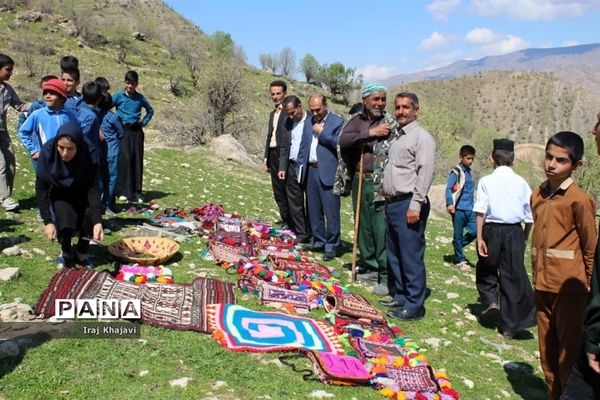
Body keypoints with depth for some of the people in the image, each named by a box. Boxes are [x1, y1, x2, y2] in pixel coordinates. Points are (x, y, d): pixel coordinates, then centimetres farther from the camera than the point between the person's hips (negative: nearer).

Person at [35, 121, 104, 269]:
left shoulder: (88, 153, -33)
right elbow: (41, 188, -25)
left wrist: (98, 221, -43)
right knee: (65, 220, -22)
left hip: (82, 192, 0)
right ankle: (66, 252, 11)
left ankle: (81, 251, 1)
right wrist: (47, 221, -33)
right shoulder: (48, 151, -31)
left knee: (91, 213, -26)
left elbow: (93, 188, -32)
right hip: (60, 193, 0)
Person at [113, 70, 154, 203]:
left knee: (137, 161, 2)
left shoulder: (140, 98, 9)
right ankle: (124, 191, -3)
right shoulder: (118, 96, 1)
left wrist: (144, 121, 12)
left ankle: (136, 193, 8)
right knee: (124, 159, -10)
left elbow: (150, 110, 25)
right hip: (123, 131, -3)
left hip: (137, 131, 3)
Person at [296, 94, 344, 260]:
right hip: (310, 171, 6)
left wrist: (321, 133, -11)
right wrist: (300, 168, 12)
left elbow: (339, 144, -16)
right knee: (313, 211, 13)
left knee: (331, 212, -4)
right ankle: (318, 242, 25)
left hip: (327, 173, -6)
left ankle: (331, 246, 4)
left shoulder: (337, 121, -4)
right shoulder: (308, 123, 16)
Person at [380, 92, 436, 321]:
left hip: (408, 204, -9)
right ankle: (400, 297, 27)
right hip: (392, 203, 9)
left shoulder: (422, 137, -8)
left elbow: (426, 172, -17)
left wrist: (415, 204, -21)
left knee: (411, 256, -6)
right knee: (394, 255, 15)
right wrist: (387, 199, 16)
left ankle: (414, 306, 2)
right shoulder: (398, 137, 19)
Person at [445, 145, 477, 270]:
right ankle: (460, 261, 12)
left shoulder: (469, 172, 16)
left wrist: (474, 206, 23)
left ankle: (457, 245, 24)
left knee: (474, 232, -1)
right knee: (458, 235, 2)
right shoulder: (456, 171, -6)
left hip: (470, 209, 7)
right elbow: (449, 188, -11)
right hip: (459, 208, -7)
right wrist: (449, 204, -22)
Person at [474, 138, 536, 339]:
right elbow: (529, 215, 5)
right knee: (513, 276, 8)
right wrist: (525, 237, 18)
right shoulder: (521, 183, 3)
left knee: (486, 269, 24)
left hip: (492, 230, -1)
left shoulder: (486, 181, -3)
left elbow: (481, 211, -12)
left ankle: (490, 300, 5)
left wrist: (479, 238, -10)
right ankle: (510, 326, 14)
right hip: (515, 232, 2)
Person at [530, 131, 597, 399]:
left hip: (568, 287, -6)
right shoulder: (537, 195, 7)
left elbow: (591, 247, -6)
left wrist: (586, 284, 0)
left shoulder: (579, 200, -12)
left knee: (569, 351, 3)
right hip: (542, 285, 6)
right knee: (547, 350, 14)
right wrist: (537, 276, 13)